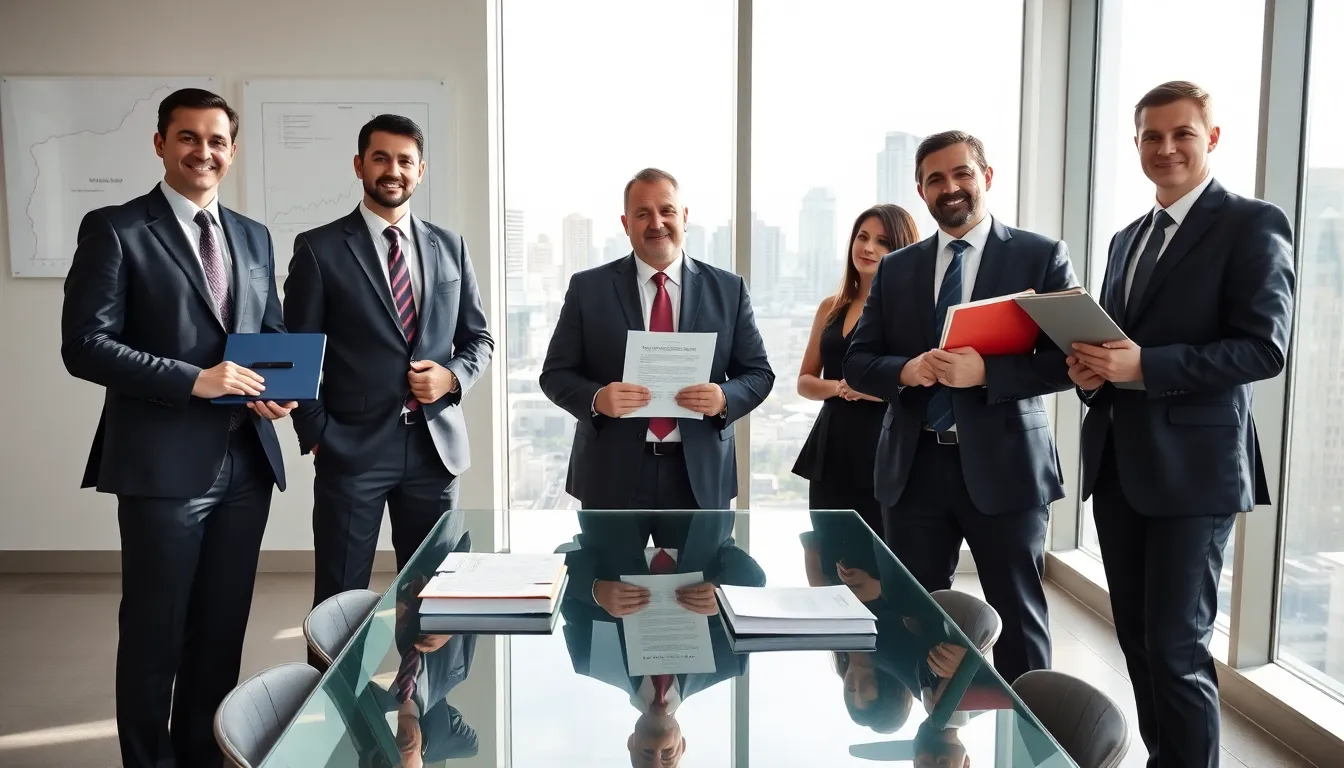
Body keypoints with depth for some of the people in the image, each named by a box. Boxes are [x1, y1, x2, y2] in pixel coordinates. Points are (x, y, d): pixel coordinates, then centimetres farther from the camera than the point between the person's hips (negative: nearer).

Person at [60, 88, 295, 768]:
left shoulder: (253, 237, 13)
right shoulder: (114, 230, -4)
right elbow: (84, 345, -11)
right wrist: (194, 380, -19)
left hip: (246, 462, 5)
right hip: (163, 465, -5)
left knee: (223, 626, 15)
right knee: (154, 633, 7)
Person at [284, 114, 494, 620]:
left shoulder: (449, 247, 10)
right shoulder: (320, 249, 0)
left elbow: (478, 337, 15)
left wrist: (453, 377, -5)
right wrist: (316, 436, -5)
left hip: (435, 444, 3)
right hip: (351, 447, -3)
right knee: (340, 599, 3)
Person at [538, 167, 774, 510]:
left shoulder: (728, 289, 4)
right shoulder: (588, 288, 2)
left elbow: (758, 372, 7)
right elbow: (555, 373, 2)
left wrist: (725, 399, -15)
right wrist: (596, 398, -19)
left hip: (700, 475, 1)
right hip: (613, 476, -1)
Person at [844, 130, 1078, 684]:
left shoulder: (1041, 257, 0)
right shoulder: (895, 269, 11)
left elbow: (1068, 358, -6)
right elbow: (857, 362, 10)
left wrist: (985, 371, -20)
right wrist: (905, 370, -11)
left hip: (1003, 465, -3)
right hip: (914, 466, 3)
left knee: (1017, 617, 8)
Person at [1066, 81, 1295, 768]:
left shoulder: (1251, 225, -6)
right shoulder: (1126, 240, 17)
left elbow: (1264, 347, -15)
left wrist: (1143, 366, -24)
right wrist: (1088, 369, -2)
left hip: (1193, 467, -7)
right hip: (1117, 465, 7)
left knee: (1176, 648, -5)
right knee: (1138, 641, 15)